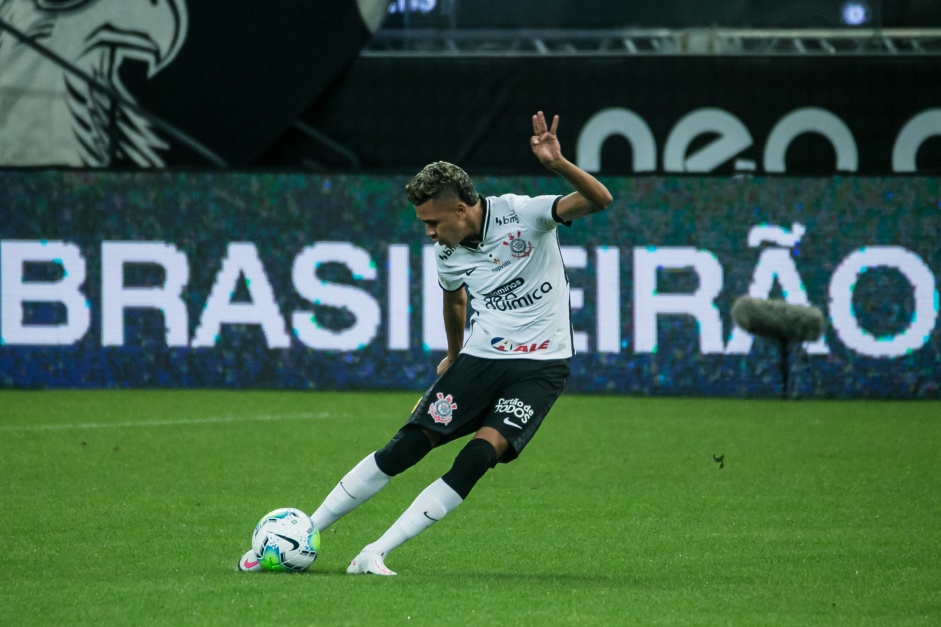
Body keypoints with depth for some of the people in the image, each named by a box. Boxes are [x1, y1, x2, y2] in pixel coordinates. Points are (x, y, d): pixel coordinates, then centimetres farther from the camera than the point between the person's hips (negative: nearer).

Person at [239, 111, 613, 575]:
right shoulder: (449, 253, 1)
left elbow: (598, 200, -25)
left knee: (479, 455, -22)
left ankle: (375, 555, -18)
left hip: (540, 366, -4)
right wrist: (453, 356, 38)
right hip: (481, 357, 4)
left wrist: (558, 165, -42)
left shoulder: (522, 215, -14)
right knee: (406, 447, -6)